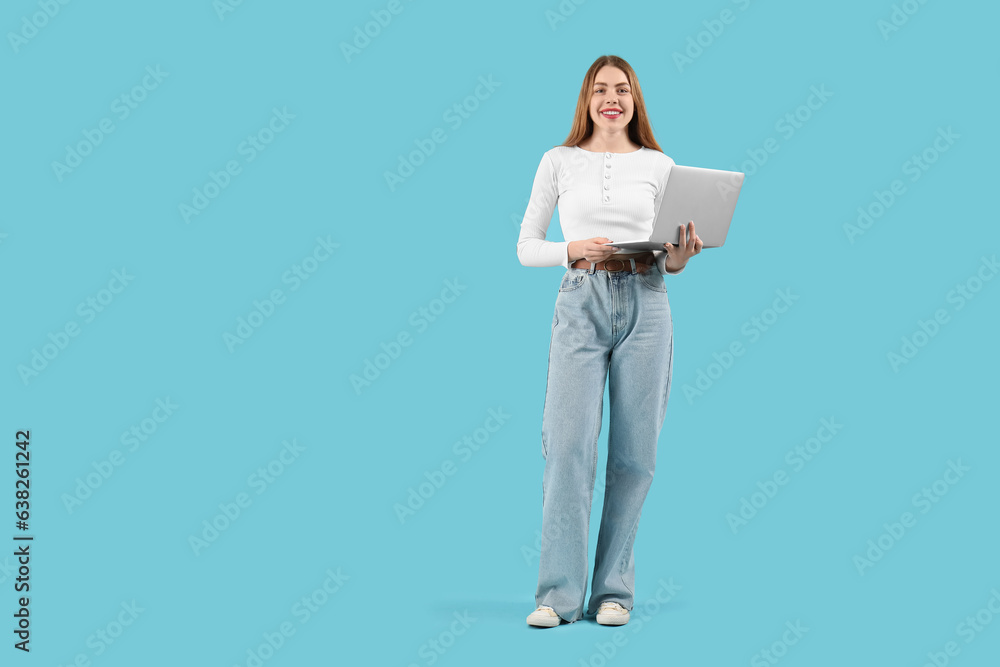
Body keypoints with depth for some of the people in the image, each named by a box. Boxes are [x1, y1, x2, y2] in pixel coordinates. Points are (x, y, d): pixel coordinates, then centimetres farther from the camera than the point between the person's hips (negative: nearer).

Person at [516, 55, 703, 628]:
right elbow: (526, 247, 8)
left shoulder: (659, 165, 11)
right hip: (581, 302, -1)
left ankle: (614, 590, 10)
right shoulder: (560, 161, 9)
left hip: (645, 305, 1)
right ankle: (560, 593, -5)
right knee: (569, 444, -10)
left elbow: (670, 258, 14)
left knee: (634, 451, 1)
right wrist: (572, 249, -10)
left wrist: (681, 256, -9)